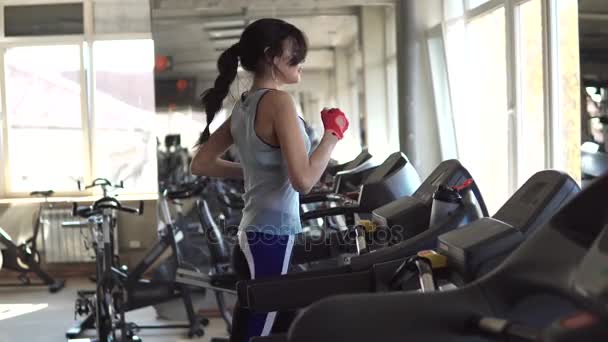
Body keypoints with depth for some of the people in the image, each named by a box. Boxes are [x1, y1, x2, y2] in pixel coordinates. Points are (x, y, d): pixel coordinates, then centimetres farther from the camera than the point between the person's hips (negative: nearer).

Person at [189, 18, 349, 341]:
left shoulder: (242, 106, 11)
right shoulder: (278, 101, -13)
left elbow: (200, 164, 17)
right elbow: (303, 179, -20)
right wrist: (333, 132, -8)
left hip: (255, 227, 9)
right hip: (274, 232, -9)